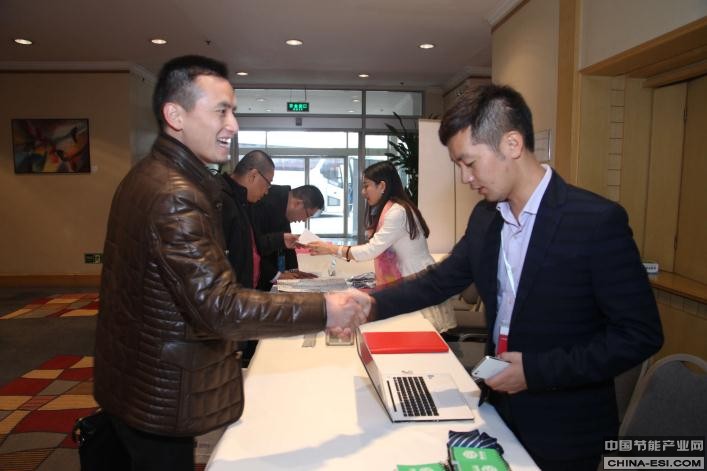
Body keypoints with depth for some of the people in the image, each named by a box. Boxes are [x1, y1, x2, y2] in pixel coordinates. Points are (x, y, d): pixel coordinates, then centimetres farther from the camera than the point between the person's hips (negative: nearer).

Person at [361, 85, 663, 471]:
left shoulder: (597, 221, -21)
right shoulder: (484, 216, -1)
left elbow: (640, 334, -18)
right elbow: (441, 281, 3)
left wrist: (536, 371, -21)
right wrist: (373, 304, -11)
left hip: (563, 429, -5)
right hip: (499, 408, 5)